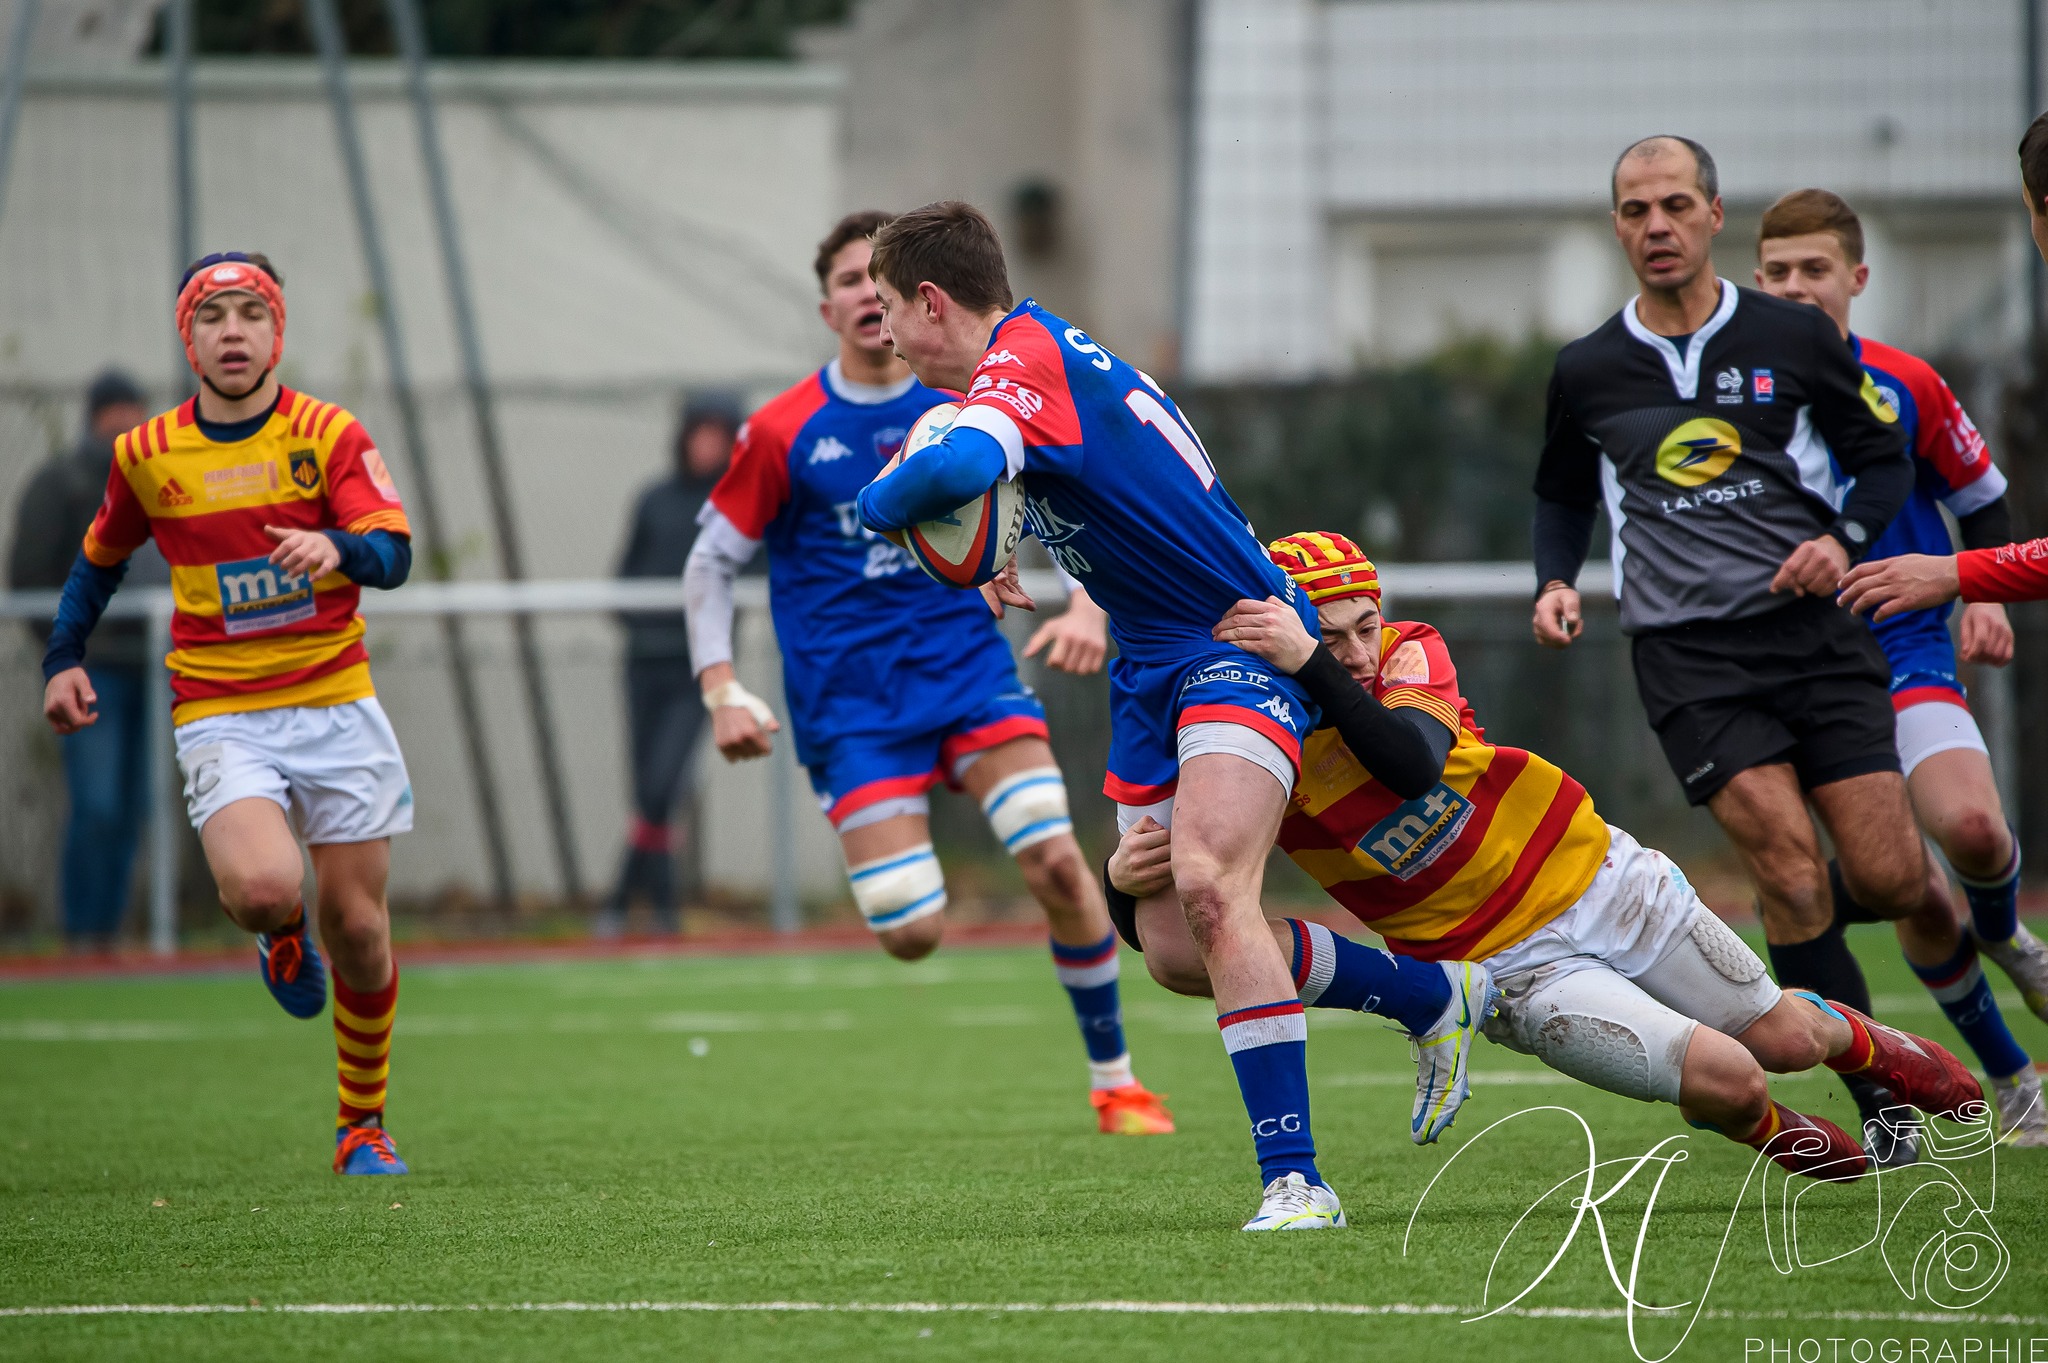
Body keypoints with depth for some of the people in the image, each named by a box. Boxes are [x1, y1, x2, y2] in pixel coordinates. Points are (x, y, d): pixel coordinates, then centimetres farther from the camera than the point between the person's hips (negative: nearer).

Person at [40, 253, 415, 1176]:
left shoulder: (329, 435, -2)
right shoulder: (145, 456, 3)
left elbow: (393, 553, -14)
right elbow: (101, 558, 21)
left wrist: (338, 550, -36)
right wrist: (62, 659, 11)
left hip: (335, 707, 1)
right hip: (220, 717, -1)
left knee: (357, 927, 2)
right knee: (261, 886, -28)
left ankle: (362, 1124, 24)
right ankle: (281, 934, 12)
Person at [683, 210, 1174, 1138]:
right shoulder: (784, 433, -3)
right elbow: (711, 563, 4)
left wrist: (1087, 608, -6)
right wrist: (721, 690, -8)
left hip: (968, 667, 2)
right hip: (850, 703, -2)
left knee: (1056, 860, -18)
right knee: (910, 933, -15)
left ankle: (1114, 1077, 0)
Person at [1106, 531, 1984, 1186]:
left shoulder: (1411, 652, -12)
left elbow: (1413, 762, -35)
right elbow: (1166, 941, -17)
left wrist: (1309, 664, -49)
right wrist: (1124, 878, -40)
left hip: (1597, 877, 2)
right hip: (1513, 969, -2)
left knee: (1783, 1039, 12)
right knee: (1723, 1080, -17)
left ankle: (1873, 1046, 49)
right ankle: (1782, 1136, 19)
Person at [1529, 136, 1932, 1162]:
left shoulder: (1794, 339, 3)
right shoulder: (1586, 372, 6)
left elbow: (1885, 459, 11)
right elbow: (1563, 497, 23)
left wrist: (1844, 541, -8)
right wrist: (1556, 582, 4)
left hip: (1813, 630, 1)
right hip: (1687, 654, -1)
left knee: (1889, 879, -8)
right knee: (1790, 862, -18)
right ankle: (1885, 1109, -8)